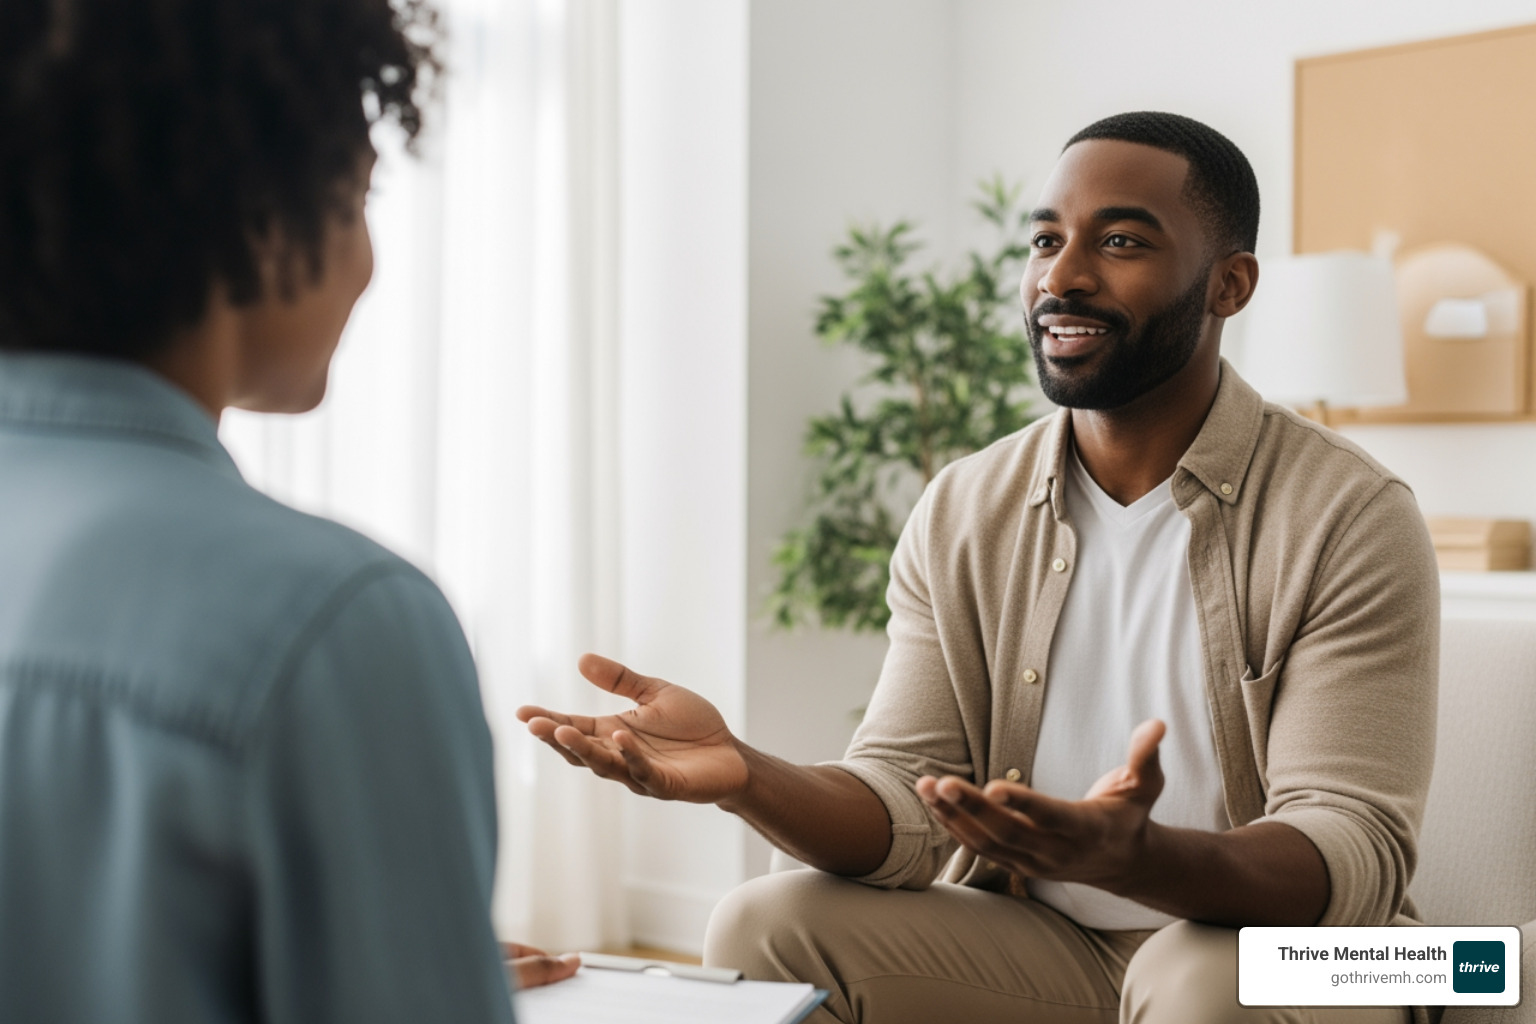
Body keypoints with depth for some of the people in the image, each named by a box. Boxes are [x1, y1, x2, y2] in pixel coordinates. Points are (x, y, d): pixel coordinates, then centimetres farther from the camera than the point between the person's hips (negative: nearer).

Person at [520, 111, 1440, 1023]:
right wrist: (746, 776, -26)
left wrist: (1135, 858, -40)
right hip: (1032, 944, 3)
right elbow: (905, 804, -4)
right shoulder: (960, 517, 1)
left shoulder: (1349, 520, -13)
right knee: (765, 925, -16)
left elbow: (1357, 857, -19)